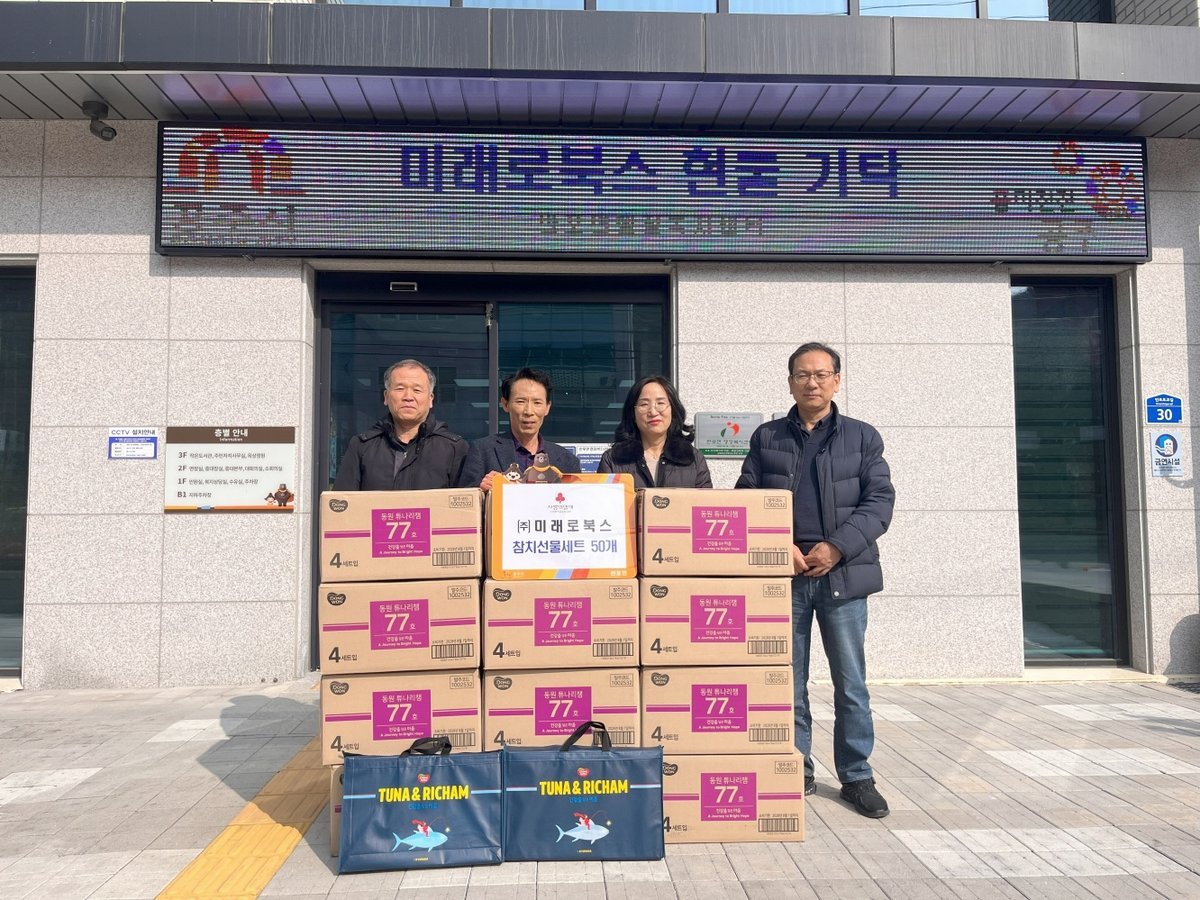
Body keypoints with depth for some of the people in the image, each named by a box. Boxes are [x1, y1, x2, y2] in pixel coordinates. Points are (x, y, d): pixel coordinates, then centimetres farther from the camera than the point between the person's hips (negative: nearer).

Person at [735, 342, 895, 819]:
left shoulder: (862, 437, 8)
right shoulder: (766, 437, 10)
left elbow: (879, 501, 1)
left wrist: (837, 547, -12)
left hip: (842, 574, -1)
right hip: (783, 575, 1)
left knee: (851, 682, 5)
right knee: (788, 680, 8)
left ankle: (856, 776, 19)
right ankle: (797, 770, 22)